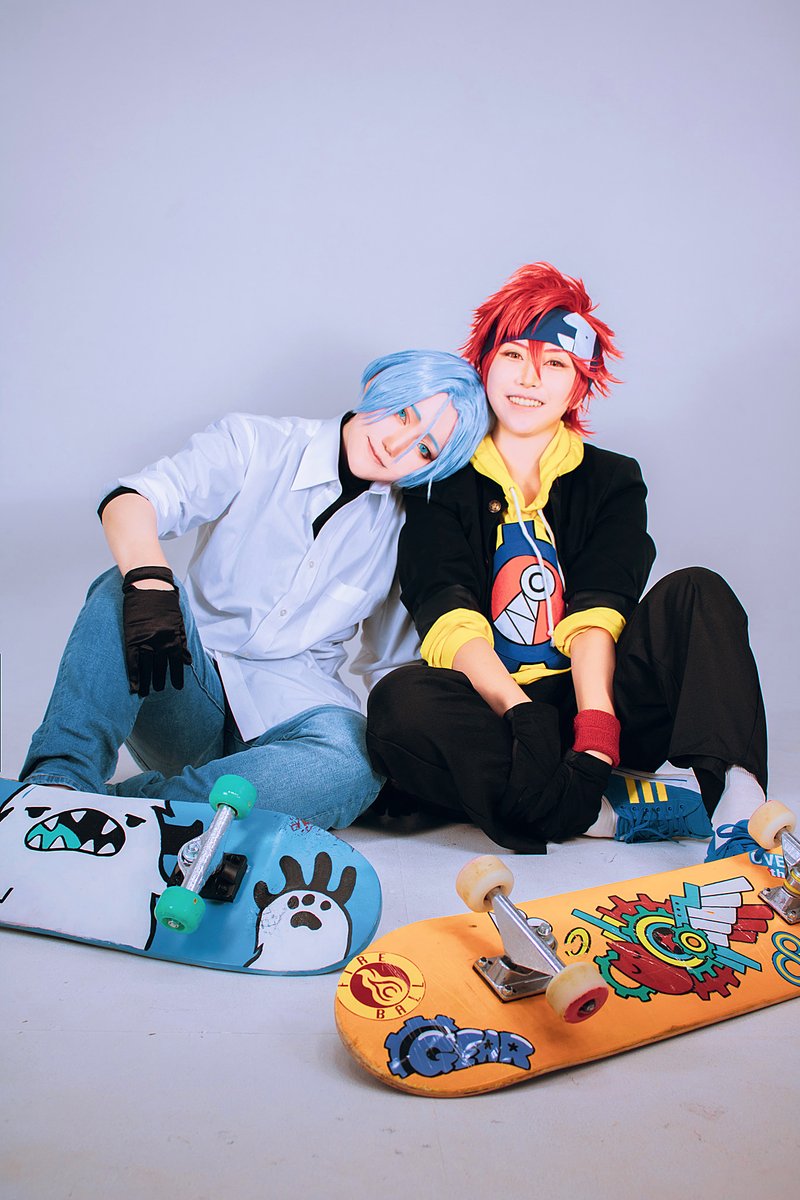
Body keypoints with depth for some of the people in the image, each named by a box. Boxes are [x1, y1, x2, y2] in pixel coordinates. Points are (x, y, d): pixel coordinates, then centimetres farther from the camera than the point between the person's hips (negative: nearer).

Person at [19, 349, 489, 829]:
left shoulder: (401, 525, 7)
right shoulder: (254, 444, -1)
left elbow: (392, 663, 13)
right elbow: (132, 499, -18)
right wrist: (150, 585, -38)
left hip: (283, 709, 1)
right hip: (185, 693, -1)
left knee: (352, 765, -34)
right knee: (127, 585, -29)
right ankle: (62, 781, -34)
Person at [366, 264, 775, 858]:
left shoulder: (612, 481, 11)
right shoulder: (443, 481, 8)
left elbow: (596, 612, -7)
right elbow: (448, 616, -9)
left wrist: (595, 727, -25)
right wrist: (524, 714, -26)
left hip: (596, 699, 1)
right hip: (492, 709, -1)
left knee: (697, 593, -19)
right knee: (401, 702, -32)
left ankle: (739, 805, -40)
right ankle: (614, 811, -33)